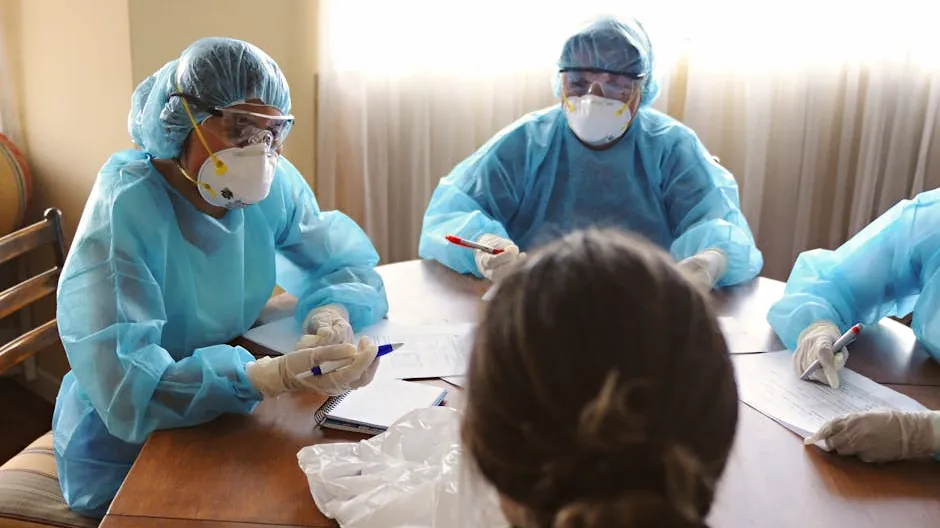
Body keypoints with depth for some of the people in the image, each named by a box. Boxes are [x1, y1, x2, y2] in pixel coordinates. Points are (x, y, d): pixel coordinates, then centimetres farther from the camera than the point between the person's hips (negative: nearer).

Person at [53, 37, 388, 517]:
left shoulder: (274, 186, -8)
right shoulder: (125, 210, -25)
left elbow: (346, 265, 0)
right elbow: (127, 388, -32)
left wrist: (332, 317, -23)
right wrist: (278, 375, -44)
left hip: (224, 419, 5)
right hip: (125, 455, -5)